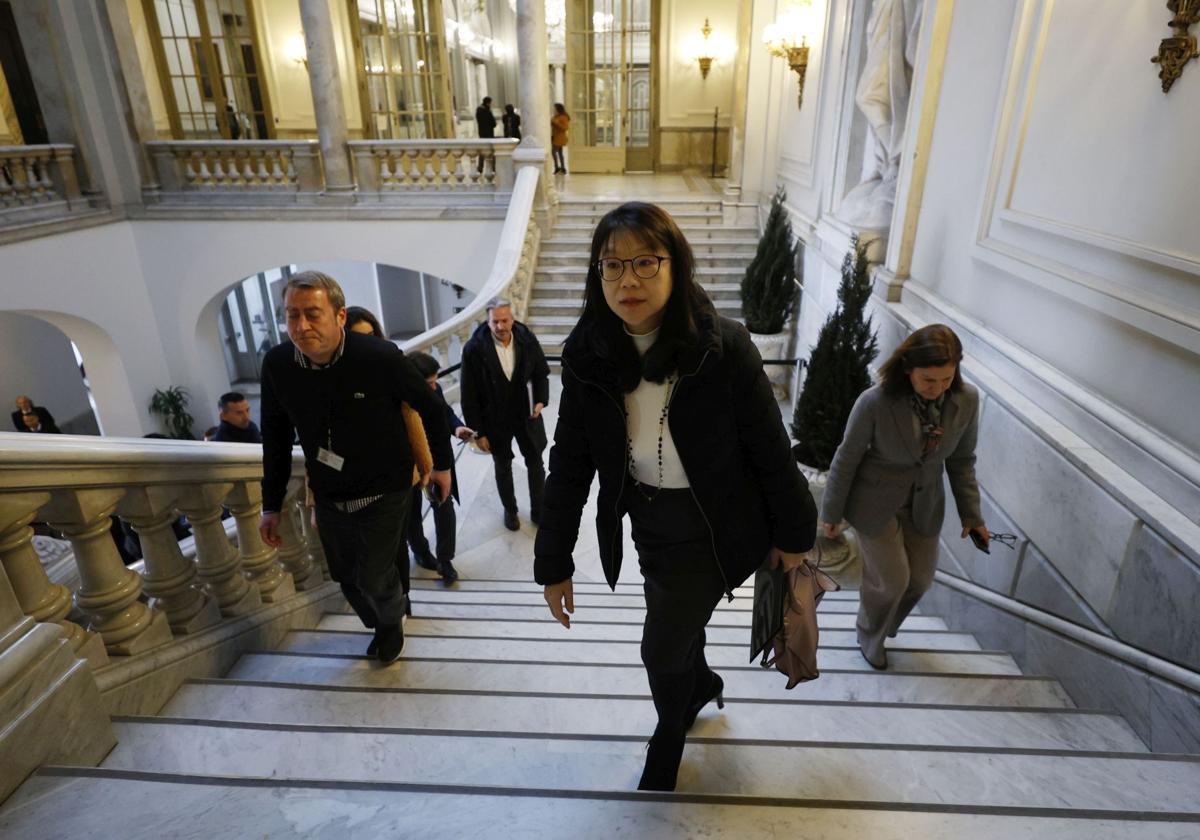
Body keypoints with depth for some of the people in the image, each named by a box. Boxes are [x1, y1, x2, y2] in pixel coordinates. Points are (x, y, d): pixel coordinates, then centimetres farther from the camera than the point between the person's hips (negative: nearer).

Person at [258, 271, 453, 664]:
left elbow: (429, 408, -8)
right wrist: (271, 505, 5)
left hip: (383, 494, -4)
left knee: (374, 577, 1)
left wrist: (443, 463, 2)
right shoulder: (277, 363, -12)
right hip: (328, 497, 4)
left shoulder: (382, 357, -24)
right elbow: (276, 436, 2)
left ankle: (392, 622, 38)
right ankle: (380, 626, 48)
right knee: (345, 576, 17)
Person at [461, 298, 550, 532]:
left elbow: (541, 373, 3)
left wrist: (541, 400, -14)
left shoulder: (528, 340, -13)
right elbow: (469, 395, -13)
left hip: (527, 415, 2)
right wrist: (478, 431, -11)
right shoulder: (473, 349, -20)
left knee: (536, 465, 15)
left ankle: (538, 510, 36)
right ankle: (510, 510, 41)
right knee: (503, 467, 18)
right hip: (495, 421, -2)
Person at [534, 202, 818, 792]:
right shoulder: (588, 356, -13)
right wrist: (553, 563, -4)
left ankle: (667, 742, 42)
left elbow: (770, 448, -14)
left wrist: (793, 533, -3)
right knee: (677, 626, 25)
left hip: (713, 527, -4)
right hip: (648, 526, 4)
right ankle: (703, 683, 62)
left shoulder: (723, 346, -24)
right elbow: (570, 464, -8)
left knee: (662, 648, 6)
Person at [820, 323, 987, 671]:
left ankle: (881, 626, 45)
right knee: (892, 578, 2)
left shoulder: (967, 400, -16)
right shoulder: (875, 402, -29)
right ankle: (870, 634, 35)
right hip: (875, 501, -4)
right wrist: (831, 513, -6)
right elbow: (847, 459, -15)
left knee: (920, 577, 13)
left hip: (924, 503, 5)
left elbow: (961, 460, 0)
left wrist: (971, 514, 4)